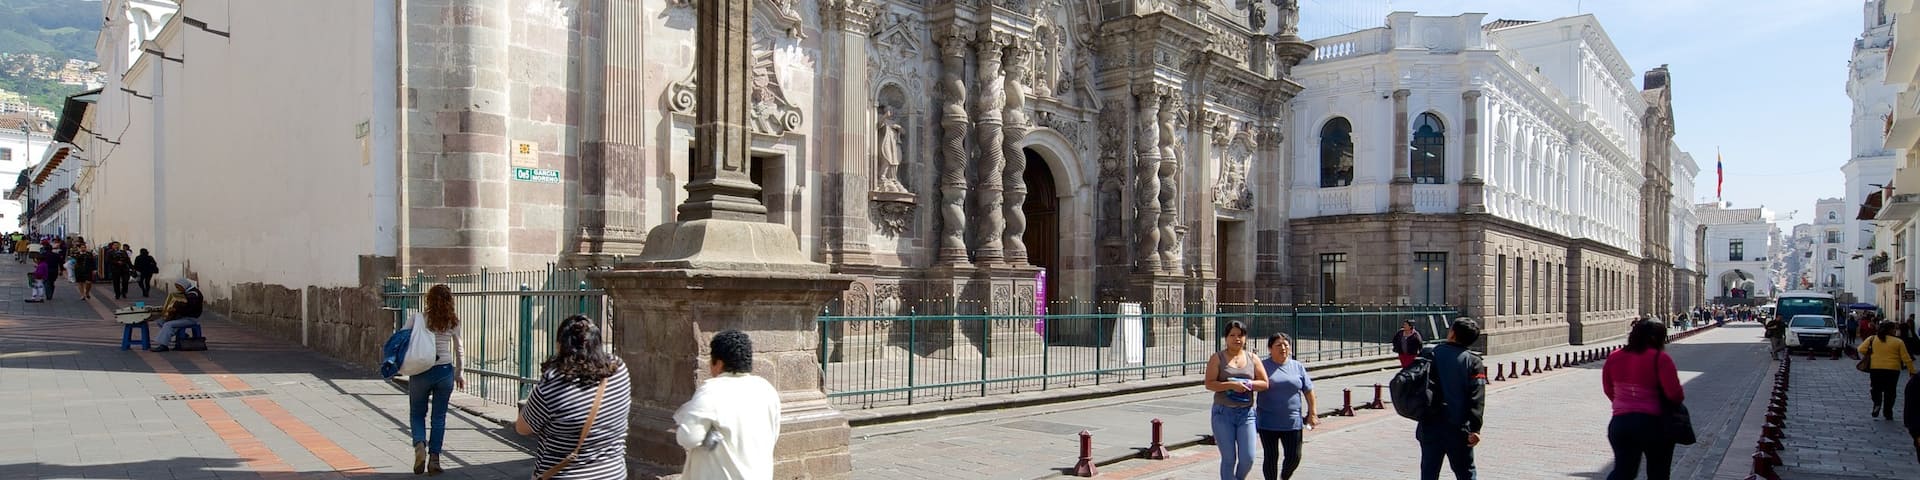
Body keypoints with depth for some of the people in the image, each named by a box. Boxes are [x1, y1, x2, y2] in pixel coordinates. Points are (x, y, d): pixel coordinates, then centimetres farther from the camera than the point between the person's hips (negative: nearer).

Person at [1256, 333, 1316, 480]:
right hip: (1268, 422, -2)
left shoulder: (1298, 367, 6)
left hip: (1292, 422, 2)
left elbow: (1308, 391, 11)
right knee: (1271, 457, 2)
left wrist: (1312, 413, 8)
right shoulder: (1263, 366, -3)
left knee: (1294, 457, 6)